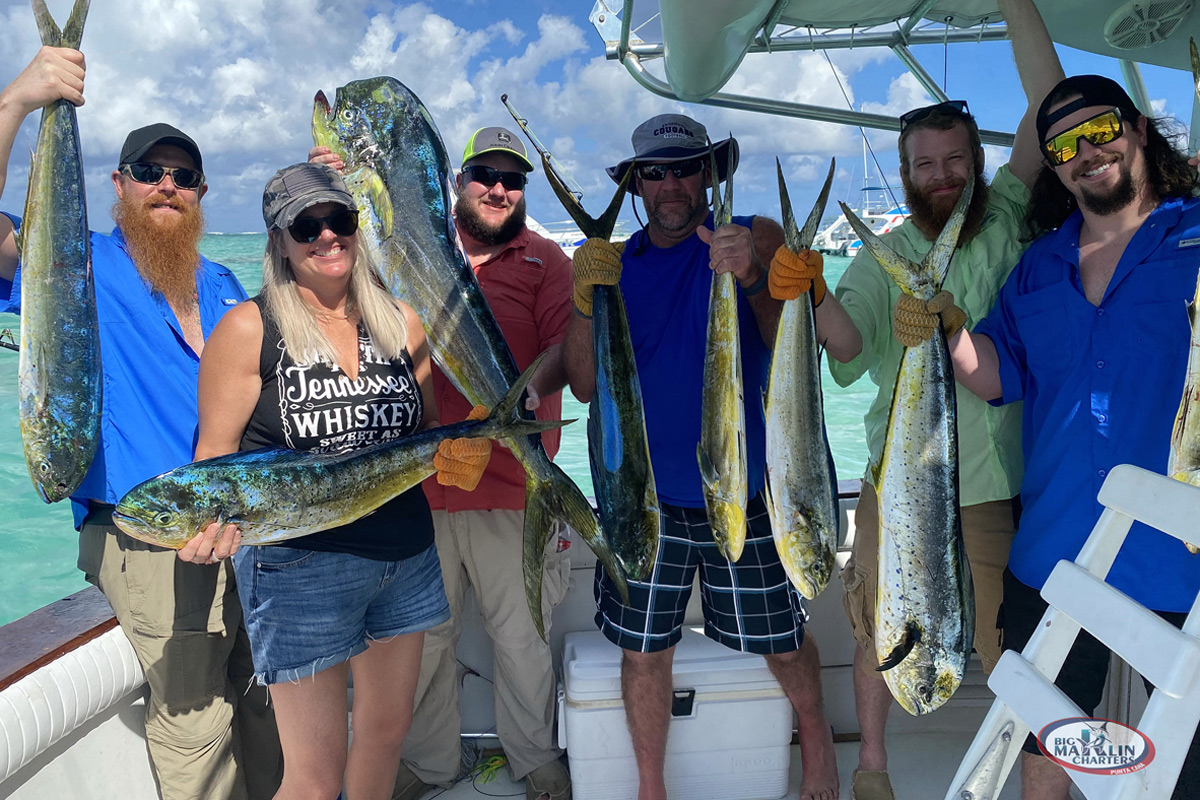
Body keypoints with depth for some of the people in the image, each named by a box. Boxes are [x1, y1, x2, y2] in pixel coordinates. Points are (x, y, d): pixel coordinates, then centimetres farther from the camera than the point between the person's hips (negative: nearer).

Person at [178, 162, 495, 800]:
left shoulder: (400, 322, 5)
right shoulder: (248, 329, -8)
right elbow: (216, 454, -4)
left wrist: (458, 450, -7)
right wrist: (215, 517, -24)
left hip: (405, 553, 5)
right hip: (298, 562, -4)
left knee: (388, 729, 20)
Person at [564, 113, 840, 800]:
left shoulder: (756, 239, -2)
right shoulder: (615, 264, 4)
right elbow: (586, 387, -2)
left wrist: (753, 278, -31)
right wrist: (585, 301, -18)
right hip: (645, 492, 2)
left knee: (781, 638, 14)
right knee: (644, 648, 10)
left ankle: (817, 736, 46)